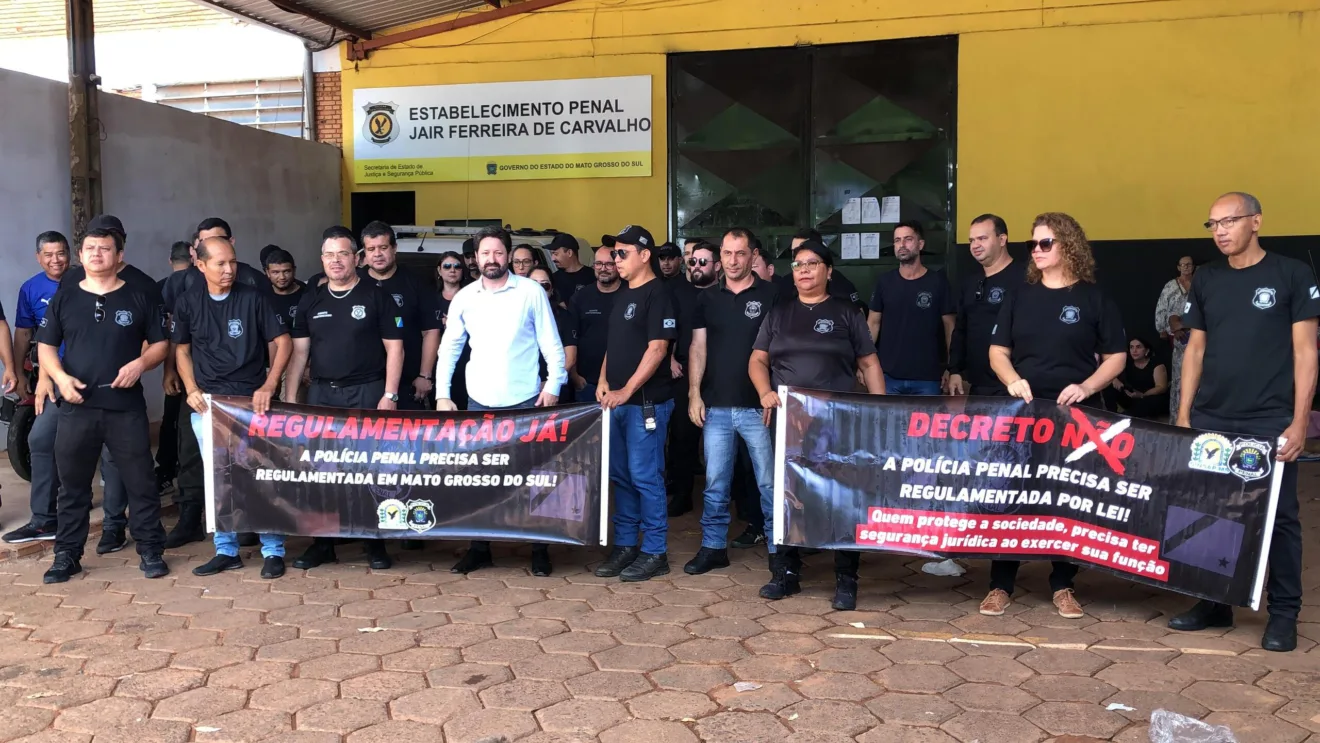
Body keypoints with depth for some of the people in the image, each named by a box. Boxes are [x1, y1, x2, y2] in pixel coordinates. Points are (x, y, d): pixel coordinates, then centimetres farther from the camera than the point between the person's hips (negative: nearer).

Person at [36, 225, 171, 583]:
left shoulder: (139, 297, 5)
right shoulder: (64, 298, 9)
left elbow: (160, 343, 6)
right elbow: (45, 345, 9)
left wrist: (140, 363, -14)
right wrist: (60, 377, -9)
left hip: (126, 407, -2)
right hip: (77, 406, 2)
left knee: (141, 481, 2)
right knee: (72, 484, 9)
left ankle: (151, 551, 13)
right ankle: (67, 555, 20)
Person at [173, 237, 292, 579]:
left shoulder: (254, 298, -3)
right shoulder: (187, 304, 4)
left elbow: (283, 341, -2)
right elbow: (181, 350, 13)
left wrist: (269, 386, -10)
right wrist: (192, 390, -1)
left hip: (251, 401, -3)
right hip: (207, 403, 3)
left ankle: (273, 550, 9)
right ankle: (226, 550, 19)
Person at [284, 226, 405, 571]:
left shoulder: (376, 296, -1)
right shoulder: (311, 301, 10)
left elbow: (394, 348, -4)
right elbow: (299, 351, 10)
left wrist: (389, 395, -11)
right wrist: (290, 398, 2)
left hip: (367, 392, -4)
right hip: (321, 393, 4)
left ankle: (374, 542, 12)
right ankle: (322, 541, 17)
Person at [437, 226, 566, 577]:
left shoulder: (532, 291, -3)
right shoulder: (464, 297, 5)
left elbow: (551, 343, -2)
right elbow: (449, 348, 10)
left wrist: (554, 384, -10)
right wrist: (442, 393, 4)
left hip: (525, 400, -3)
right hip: (479, 401, 3)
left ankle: (540, 549, 16)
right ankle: (479, 548, 21)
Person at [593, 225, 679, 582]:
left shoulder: (659, 294, -9)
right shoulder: (622, 295, 16)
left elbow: (657, 348, -16)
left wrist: (626, 391, -19)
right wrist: (603, 381, 5)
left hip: (646, 402, -8)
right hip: (617, 401, 8)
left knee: (645, 477, -4)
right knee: (621, 476, 12)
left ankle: (655, 552, 6)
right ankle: (625, 545, 21)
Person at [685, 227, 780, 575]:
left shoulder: (771, 295, -1)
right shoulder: (707, 299, 10)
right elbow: (698, 348, 9)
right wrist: (694, 394, 1)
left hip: (757, 405, -3)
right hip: (716, 406, 3)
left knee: (770, 482, 3)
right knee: (715, 483, 9)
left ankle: (778, 547, 14)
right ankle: (713, 546, 19)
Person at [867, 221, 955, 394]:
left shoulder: (938, 282, -2)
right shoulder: (884, 282, 4)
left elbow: (949, 326, 1)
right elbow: (873, 323, 8)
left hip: (927, 377, -2)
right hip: (888, 375, 2)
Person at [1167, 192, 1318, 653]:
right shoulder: (1205, 281, 9)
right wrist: (1183, 415, 7)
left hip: (1270, 423, -3)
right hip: (1210, 421, 4)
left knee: (1278, 517, 2)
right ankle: (1214, 603, 21)